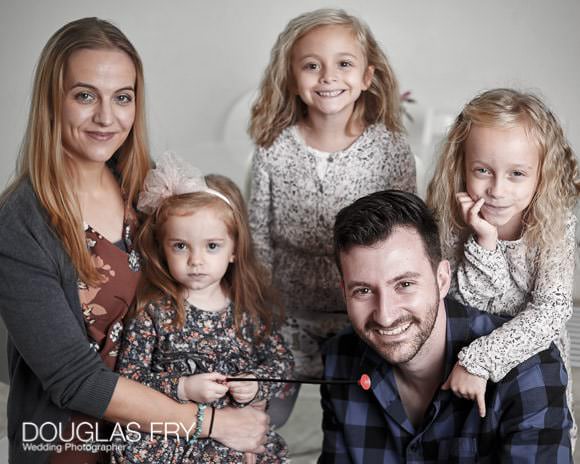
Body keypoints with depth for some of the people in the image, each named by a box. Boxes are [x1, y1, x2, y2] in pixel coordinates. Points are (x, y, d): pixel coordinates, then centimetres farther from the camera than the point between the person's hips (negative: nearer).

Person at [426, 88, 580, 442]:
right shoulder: (451, 222, -21)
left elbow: (551, 310, -30)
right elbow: (464, 306, -23)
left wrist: (479, 359, -39)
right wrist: (484, 242, -38)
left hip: (537, 358, 0)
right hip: (463, 373, 0)